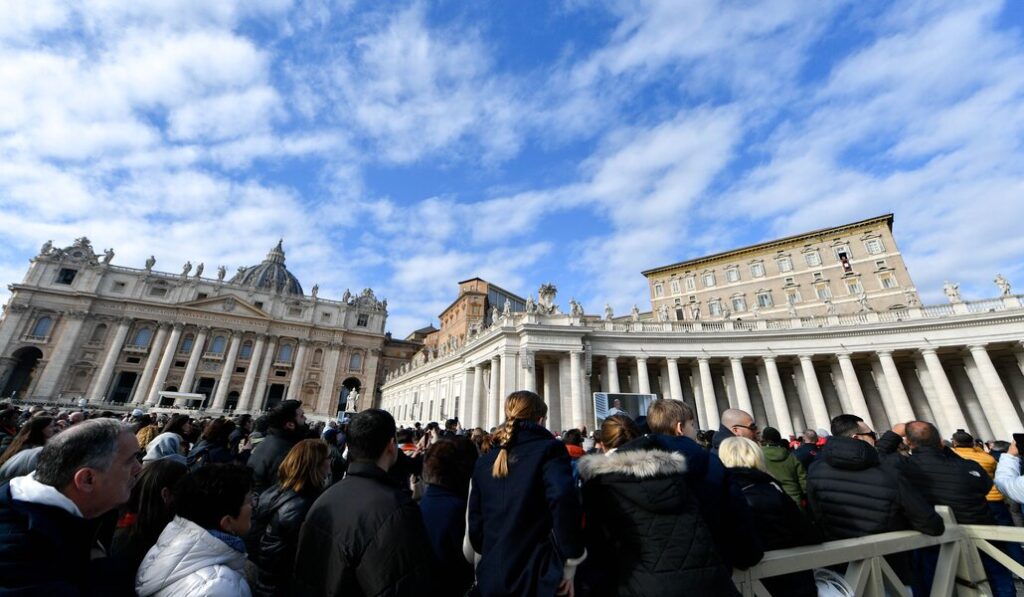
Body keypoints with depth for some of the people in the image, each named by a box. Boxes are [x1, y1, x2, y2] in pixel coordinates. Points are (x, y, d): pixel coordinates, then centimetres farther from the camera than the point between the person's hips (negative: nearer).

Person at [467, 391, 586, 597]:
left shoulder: (484, 461, 5)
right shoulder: (549, 450, -11)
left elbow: (474, 521, 9)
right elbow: (563, 499, -27)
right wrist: (571, 562, -15)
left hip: (491, 577, 5)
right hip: (538, 577, -4)